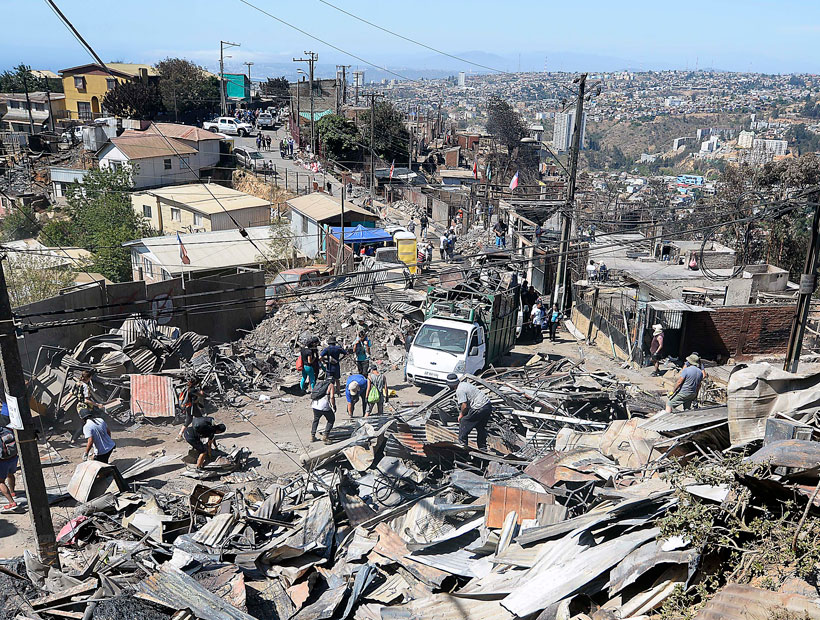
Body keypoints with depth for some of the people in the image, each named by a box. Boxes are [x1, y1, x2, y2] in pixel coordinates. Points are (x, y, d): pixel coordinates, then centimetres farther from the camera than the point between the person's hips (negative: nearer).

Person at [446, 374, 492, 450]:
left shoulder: (459, 390, -14)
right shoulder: (464, 384, 15)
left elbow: (464, 406, -18)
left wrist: (461, 415, 0)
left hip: (480, 408, -10)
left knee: (464, 422, 3)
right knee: (481, 428, 23)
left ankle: (462, 444, 8)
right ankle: (483, 448, 30)